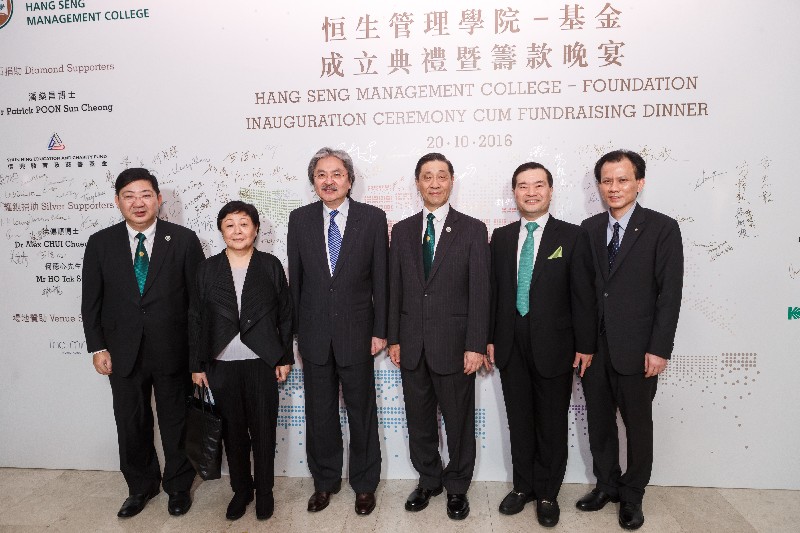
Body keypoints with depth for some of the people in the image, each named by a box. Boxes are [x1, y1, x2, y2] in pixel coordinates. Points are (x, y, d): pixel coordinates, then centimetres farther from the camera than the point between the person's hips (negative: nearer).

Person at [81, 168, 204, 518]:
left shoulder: (184, 240, -6)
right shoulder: (100, 243, 1)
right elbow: (91, 301, 5)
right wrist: (97, 347, 1)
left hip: (173, 353, -2)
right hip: (123, 354, 2)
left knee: (176, 423, 13)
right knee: (131, 425, 16)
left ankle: (178, 486, 35)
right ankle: (141, 487, 38)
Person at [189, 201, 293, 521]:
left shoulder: (270, 265, 0)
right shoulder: (208, 268, 3)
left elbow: (285, 314, 3)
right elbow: (196, 319, 5)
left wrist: (285, 358, 1)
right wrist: (196, 365, 3)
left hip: (262, 363, -1)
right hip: (222, 365, 1)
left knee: (263, 430, 7)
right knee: (233, 431, 12)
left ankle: (264, 491, 26)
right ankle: (241, 489, 31)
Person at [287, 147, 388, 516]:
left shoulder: (373, 218, -4)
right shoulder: (300, 219, 2)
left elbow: (380, 278, -3)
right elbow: (295, 278, 5)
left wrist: (380, 331, -5)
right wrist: (295, 330, 4)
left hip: (356, 332, -2)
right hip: (314, 333, 2)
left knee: (361, 410, 11)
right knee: (319, 413, 14)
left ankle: (365, 484, 31)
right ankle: (325, 481, 34)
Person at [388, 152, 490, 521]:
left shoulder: (472, 229, -3)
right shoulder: (402, 230, 7)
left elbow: (479, 292, -7)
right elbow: (395, 289, 7)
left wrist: (475, 346, -12)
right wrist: (394, 338, 4)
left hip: (453, 344, -3)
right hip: (412, 344, 3)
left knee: (458, 421, 11)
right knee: (419, 420, 15)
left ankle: (457, 486, 32)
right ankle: (428, 480, 37)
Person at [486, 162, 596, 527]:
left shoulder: (573, 236, -4)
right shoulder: (501, 237, 6)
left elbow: (583, 296, -5)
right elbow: (494, 291, 7)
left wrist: (585, 345, -6)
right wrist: (490, 338, 5)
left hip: (554, 346, -3)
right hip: (511, 346, 3)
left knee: (552, 425, 10)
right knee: (519, 422, 15)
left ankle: (547, 493, 29)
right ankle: (523, 486, 33)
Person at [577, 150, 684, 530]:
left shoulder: (662, 228, -6)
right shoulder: (589, 229, 6)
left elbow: (670, 293, -9)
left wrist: (659, 349, -12)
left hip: (635, 349, -4)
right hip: (593, 346, 4)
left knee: (637, 423, 12)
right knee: (599, 421, 15)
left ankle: (632, 495, 31)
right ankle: (606, 485, 35)